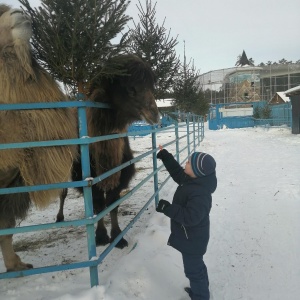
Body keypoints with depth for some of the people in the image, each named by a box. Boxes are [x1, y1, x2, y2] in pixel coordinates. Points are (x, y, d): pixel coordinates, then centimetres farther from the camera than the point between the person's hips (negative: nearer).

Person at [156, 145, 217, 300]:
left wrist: (167, 208, -33)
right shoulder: (193, 180, -5)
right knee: (195, 265, 29)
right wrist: (165, 156, 9)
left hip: (192, 239, -10)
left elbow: (190, 217, -37)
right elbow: (178, 173, 13)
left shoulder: (200, 193, -35)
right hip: (191, 237, 10)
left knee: (193, 269, 10)